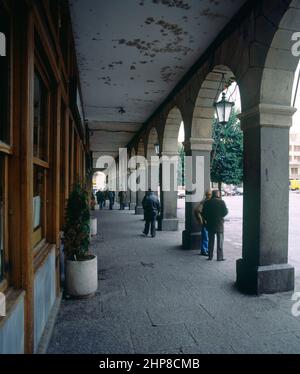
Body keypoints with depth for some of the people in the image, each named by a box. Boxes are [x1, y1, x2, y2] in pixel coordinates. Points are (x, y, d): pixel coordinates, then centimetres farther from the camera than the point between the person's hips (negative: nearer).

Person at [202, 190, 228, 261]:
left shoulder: (207, 202, 0)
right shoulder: (221, 202, -9)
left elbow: (203, 213, 1)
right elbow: (225, 212, -7)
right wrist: (220, 216, 11)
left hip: (210, 224, 3)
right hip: (219, 224, -3)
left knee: (211, 240, 12)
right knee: (220, 241, 5)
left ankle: (210, 256, 15)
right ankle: (220, 257, 5)